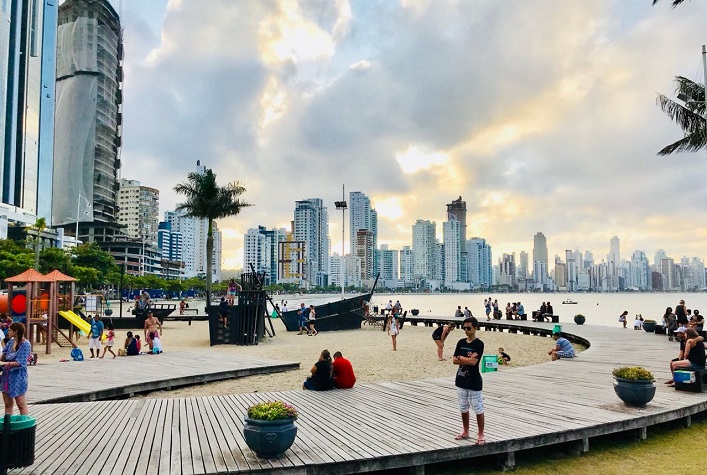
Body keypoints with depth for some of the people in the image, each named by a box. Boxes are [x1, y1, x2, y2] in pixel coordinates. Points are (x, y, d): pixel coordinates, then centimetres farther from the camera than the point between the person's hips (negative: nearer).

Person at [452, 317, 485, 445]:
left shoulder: (479, 344, -12)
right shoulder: (461, 342, 5)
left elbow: (473, 362, -21)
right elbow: (454, 360, 0)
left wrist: (460, 357, -7)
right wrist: (467, 360, -14)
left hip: (474, 382, -6)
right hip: (461, 380, 6)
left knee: (478, 409, 2)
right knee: (463, 408, 16)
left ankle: (481, 434, 13)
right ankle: (465, 432, 30)